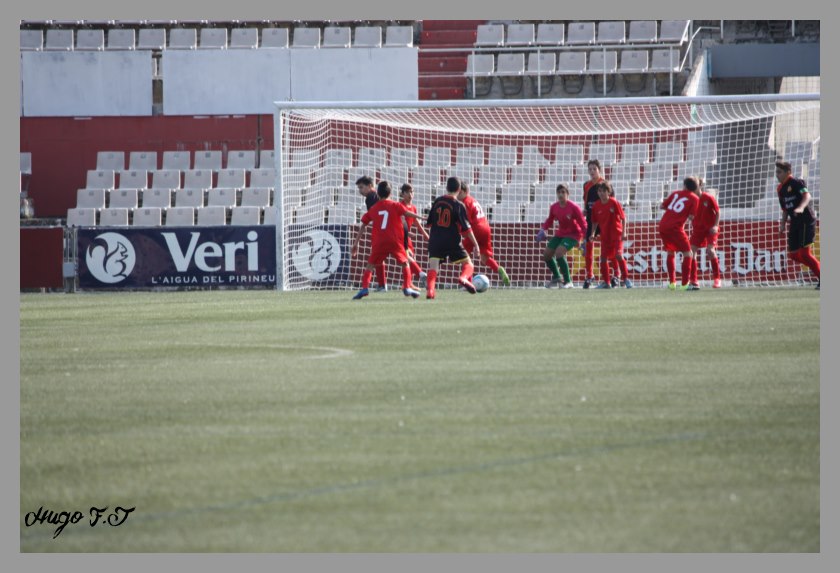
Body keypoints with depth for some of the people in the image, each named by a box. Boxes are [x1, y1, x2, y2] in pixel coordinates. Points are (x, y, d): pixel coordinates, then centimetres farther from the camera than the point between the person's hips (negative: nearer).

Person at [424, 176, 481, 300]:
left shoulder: (437, 201, 6)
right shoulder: (459, 205, -6)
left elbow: (429, 223, 14)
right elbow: (466, 228, -8)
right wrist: (475, 243, -1)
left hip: (436, 240, 3)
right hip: (453, 242, -3)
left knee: (433, 266, 0)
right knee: (468, 263, 9)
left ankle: (429, 289, -23)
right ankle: (464, 278, -22)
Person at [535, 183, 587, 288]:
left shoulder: (573, 207, -21)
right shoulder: (554, 207, -5)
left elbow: (583, 224, -16)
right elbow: (549, 220, 12)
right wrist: (543, 229, -4)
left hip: (573, 234, -7)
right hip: (560, 234, 7)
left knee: (559, 253, -28)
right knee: (546, 255, 6)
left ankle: (568, 282, -17)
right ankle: (556, 278, 31)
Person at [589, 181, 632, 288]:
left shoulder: (614, 203, -12)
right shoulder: (596, 206, -1)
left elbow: (623, 218, -8)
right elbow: (595, 222, 12)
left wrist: (623, 233, -13)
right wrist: (592, 234, 4)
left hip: (616, 234, -4)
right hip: (605, 235, 4)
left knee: (619, 255, -17)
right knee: (603, 258, 3)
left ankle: (625, 279, -5)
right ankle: (606, 282, 14)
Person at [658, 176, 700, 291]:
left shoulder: (676, 193, 15)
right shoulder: (695, 198, 1)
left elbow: (662, 206, 17)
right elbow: (691, 216, -8)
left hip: (663, 226, 6)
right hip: (675, 228, -6)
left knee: (670, 253, 22)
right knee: (688, 254, 1)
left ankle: (672, 282, 21)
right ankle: (685, 284, -8)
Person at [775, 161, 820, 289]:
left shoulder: (795, 183, -8)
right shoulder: (780, 189, 16)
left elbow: (807, 196, -22)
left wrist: (801, 208, -40)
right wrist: (783, 224, 14)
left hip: (806, 220, -9)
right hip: (795, 223, 9)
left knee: (804, 252, -14)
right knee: (793, 254, 6)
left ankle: (822, 279, -5)